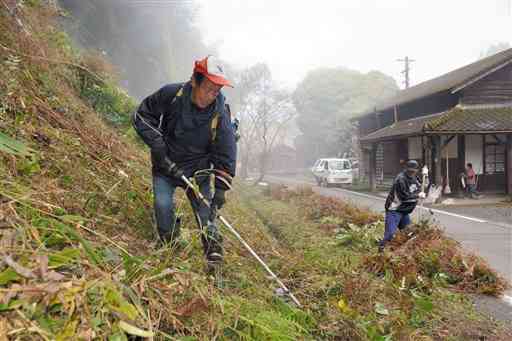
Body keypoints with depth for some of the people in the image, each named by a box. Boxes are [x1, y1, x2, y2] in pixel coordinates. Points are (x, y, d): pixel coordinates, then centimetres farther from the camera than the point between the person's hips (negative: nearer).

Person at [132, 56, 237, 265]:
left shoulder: (220, 114, -18)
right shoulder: (171, 95, -18)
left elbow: (226, 154, -14)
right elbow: (142, 116, -5)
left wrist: (221, 188, -20)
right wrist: (157, 145, -14)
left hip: (198, 171, 0)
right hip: (165, 165, 0)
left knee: (206, 210, -5)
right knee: (163, 205, -13)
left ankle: (213, 247, 14)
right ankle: (170, 245, 11)